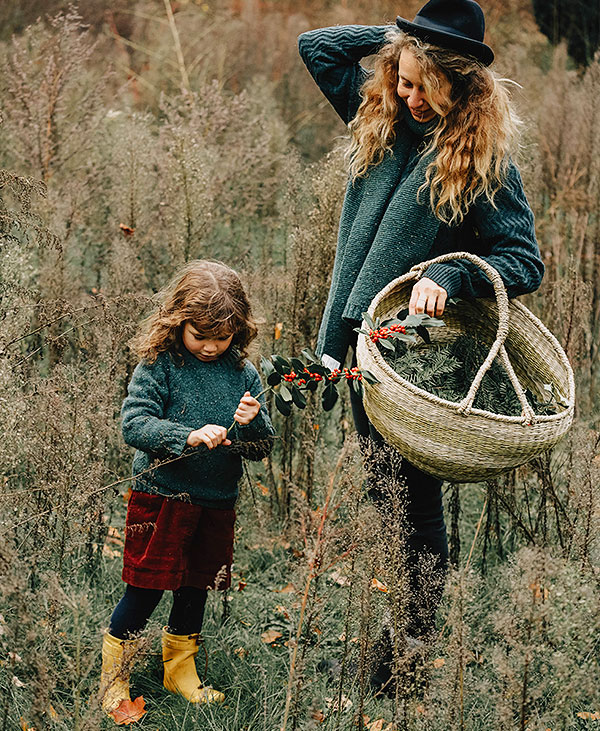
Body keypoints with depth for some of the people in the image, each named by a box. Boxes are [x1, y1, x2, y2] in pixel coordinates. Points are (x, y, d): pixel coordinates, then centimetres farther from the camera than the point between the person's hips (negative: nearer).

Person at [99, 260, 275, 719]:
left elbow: (262, 448, 4)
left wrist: (251, 424, -18)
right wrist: (190, 435, -29)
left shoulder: (242, 372, 2)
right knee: (147, 586, 1)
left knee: (197, 586, 16)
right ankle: (113, 676, 19)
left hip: (218, 500, 4)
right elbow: (134, 424, -17)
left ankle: (181, 670, 35)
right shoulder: (159, 365, -9)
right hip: (161, 496, -4)